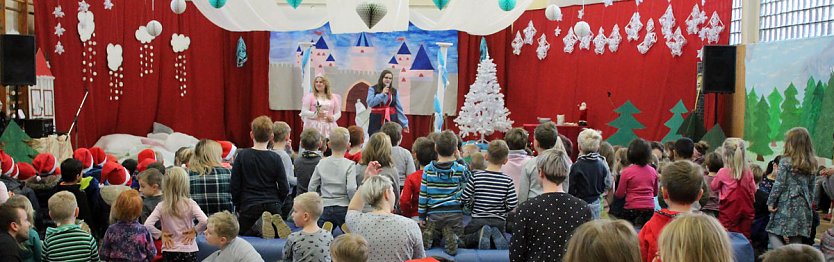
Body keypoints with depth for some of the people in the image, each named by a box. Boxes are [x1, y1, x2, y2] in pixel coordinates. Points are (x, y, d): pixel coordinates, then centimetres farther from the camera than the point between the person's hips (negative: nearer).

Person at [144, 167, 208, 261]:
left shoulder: (161, 206, -7)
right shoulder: (190, 204, -10)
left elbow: (147, 225, -16)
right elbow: (204, 221, -23)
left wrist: (161, 234, -3)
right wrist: (195, 231, -6)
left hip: (169, 251, 1)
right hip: (188, 251, -1)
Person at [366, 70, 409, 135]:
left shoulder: (394, 91, 9)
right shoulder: (373, 89, 1)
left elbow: (399, 108, 7)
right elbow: (370, 103, -13)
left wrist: (404, 123, 3)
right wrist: (382, 94, -13)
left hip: (391, 120, 2)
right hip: (376, 121, -2)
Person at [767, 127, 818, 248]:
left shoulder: (785, 161, -10)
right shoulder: (811, 164, 7)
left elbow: (779, 185, -10)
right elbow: (811, 187, 11)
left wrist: (770, 202, -2)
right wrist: (809, 204, 19)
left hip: (786, 205, -5)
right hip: (803, 206, 6)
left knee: (773, 232, 2)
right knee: (796, 238, 9)